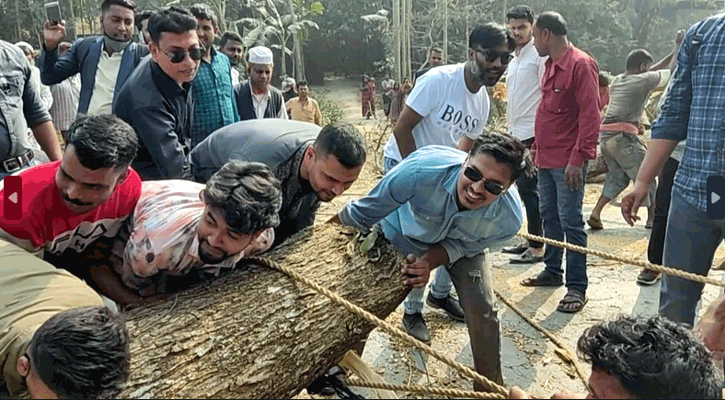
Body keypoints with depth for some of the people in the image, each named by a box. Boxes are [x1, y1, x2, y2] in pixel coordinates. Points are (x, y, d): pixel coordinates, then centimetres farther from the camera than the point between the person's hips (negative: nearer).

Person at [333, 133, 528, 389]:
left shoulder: (509, 219, -35)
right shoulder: (422, 170, -46)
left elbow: (463, 245, -14)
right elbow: (361, 214, -31)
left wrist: (430, 261, -33)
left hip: (459, 243, 1)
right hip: (402, 233, -1)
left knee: (483, 311, -7)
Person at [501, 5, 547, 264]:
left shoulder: (540, 56, -8)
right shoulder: (515, 59, 19)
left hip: (532, 134, -9)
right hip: (516, 135, 9)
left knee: (529, 189, -7)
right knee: (524, 188, 13)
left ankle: (537, 248, -1)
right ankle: (530, 240, 22)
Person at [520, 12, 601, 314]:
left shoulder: (581, 65, -13)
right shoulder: (551, 65, 15)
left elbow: (590, 116, -17)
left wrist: (578, 159, -20)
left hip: (568, 161, -9)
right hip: (546, 158, 9)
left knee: (570, 221, -5)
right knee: (549, 216, 16)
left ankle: (577, 287, 3)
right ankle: (552, 271, 29)